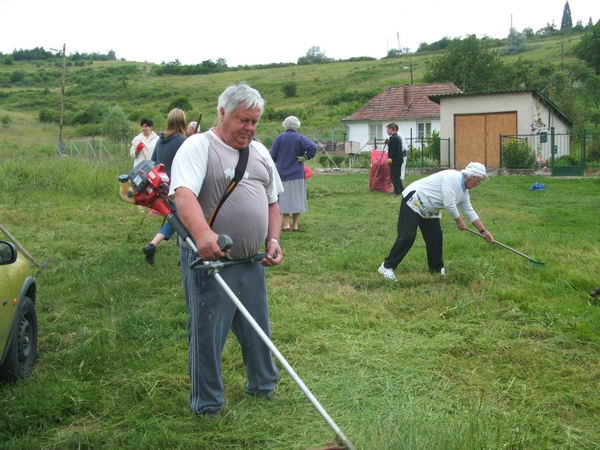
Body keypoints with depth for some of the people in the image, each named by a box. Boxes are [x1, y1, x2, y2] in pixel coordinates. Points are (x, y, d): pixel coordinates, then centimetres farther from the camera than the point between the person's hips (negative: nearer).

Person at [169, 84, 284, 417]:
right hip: (209, 260, -7)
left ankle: (263, 384, 39)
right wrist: (202, 234, -42)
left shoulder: (260, 152, 14)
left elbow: (272, 201, 22)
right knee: (208, 333, 2)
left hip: (251, 262, 7)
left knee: (257, 329, 18)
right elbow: (183, 195, -26)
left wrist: (273, 240, 7)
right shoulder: (198, 146, -10)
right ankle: (207, 405, 18)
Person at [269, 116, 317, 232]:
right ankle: (295, 225, 9)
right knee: (297, 198, 7)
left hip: (282, 173, 0)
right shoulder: (300, 138, -4)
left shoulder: (279, 138, -3)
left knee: (285, 198, 6)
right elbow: (313, 147, -19)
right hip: (297, 174, 0)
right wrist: (305, 157, -6)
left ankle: (286, 224, 0)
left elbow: (273, 156, -3)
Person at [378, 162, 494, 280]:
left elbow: (470, 212, 17)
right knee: (407, 237, -14)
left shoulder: (464, 191, 9)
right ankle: (387, 266, -9)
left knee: (435, 237, 5)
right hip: (413, 202, -10)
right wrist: (459, 222, -10)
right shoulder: (453, 177, -21)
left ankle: (436, 268, 20)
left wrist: (483, 231, 16)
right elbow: (449, 204, -24)